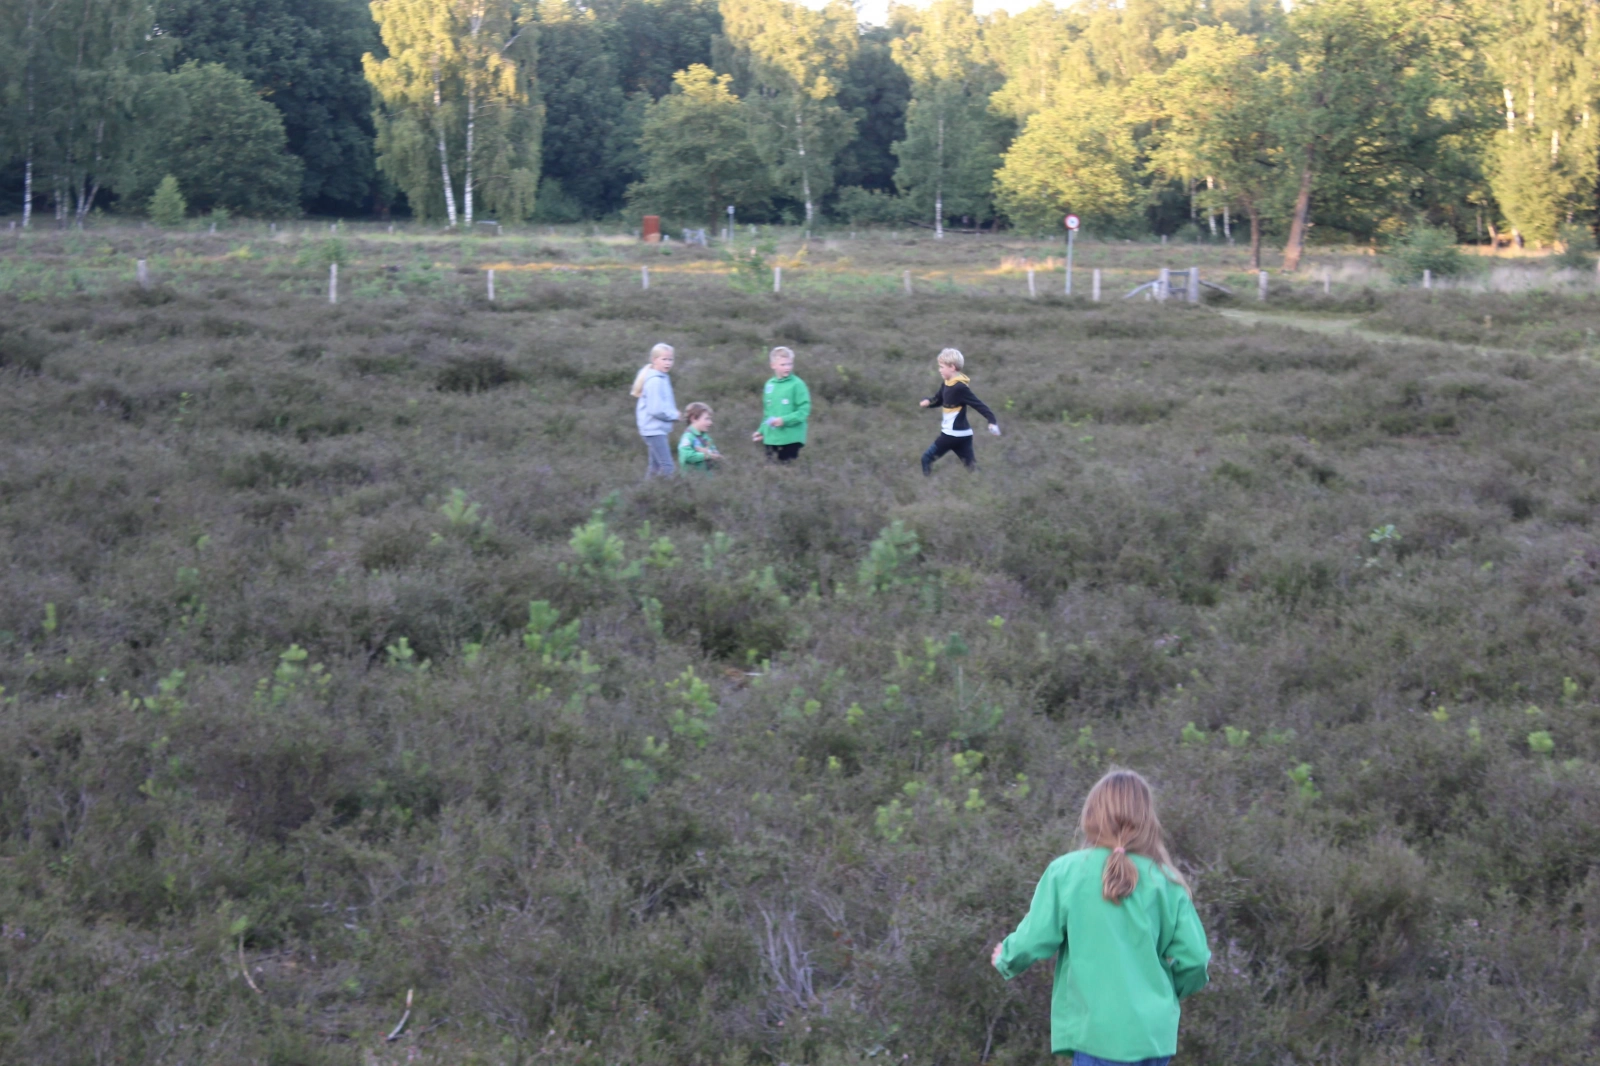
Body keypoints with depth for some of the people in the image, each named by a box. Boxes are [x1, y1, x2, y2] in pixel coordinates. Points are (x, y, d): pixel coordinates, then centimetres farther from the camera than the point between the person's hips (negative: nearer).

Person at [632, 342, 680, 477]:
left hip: (656, 429, 10)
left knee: (656, 466, 15)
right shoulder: (655, 381, -18)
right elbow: (656, 409, -23)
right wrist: (675, 415, -10)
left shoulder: (662, 379, 13)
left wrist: (673, 413, 2)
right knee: (666, 466, -14)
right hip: (655, 429, -10)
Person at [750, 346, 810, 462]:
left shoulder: (797, 384, -8)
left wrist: (784, 420, -20)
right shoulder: (769, 384, 8)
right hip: (771, 438, 5)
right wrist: (762, 430, 13)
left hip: (791, 438, -5)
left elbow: (804, 410, -12)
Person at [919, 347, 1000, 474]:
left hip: (953, 434, -9)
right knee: (971, 465, 9)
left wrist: (992, 420, -32)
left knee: (927, 458, 1)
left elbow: (978, 404, -24)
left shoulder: (960, 388, -21)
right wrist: (928, 401, -5)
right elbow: (938, 399, 18)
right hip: (962, 434, 9)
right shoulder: (948, 384, 6)